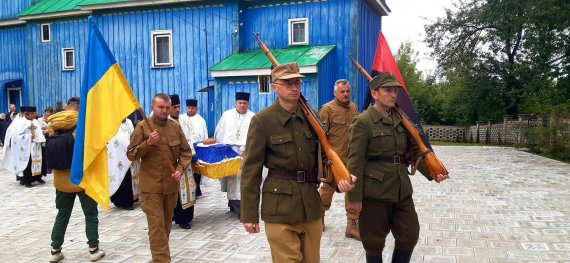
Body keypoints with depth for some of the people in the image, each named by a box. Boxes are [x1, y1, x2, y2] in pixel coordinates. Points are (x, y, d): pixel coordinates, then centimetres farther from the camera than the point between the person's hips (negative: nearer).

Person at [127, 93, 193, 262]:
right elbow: (131, 155, -5)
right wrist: (148, 143, -20)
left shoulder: (175, 126, 4)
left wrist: (180, 169, -8)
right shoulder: (142, 126, -5)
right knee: (156, 226, -6)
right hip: (151, 186, -4)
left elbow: (186, 151, 8)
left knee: (166, 225, 15)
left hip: (171, 184, 4)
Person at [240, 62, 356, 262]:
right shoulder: (262, 120, -9)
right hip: (279, 204, -5)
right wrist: (249, 214, -9)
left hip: (311, 201, 5)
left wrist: (340, 178, -15)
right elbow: (251, 169, -8)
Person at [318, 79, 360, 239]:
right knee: (328, 188, 10)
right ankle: (319, 215, 33)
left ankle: (352, 225, 12)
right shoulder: (327, 109, -8)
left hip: (352, 159, 5)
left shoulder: (354, 108, 12)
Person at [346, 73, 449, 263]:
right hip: (374, 192, -6)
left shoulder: (401, 120, 10)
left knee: (410, 236, 13)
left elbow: (415, 150, 10)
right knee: (374, 242, 7)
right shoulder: (363, 122, -10)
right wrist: (354, 197, -16)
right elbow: (355, 161, -14)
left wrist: (432, 171, -7)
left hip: (402, 190, 6)